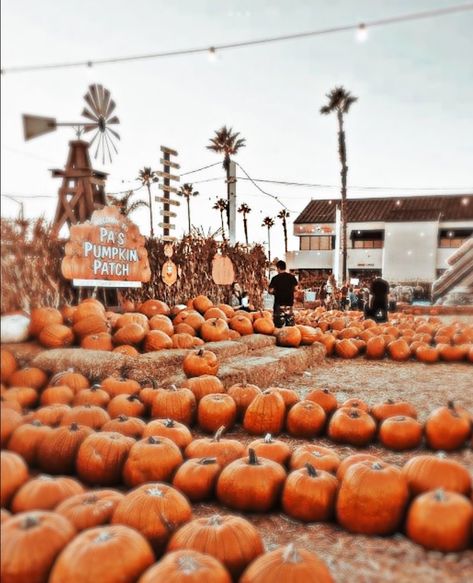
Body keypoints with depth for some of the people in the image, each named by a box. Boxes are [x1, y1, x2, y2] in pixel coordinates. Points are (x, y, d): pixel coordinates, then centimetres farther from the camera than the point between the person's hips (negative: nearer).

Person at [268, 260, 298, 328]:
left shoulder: (275, 278, -9)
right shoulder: (292, 277, 2)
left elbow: (270, 291, -10)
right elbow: (295, 288, 6)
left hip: (279, 302, -4)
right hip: (289, 302, 4)